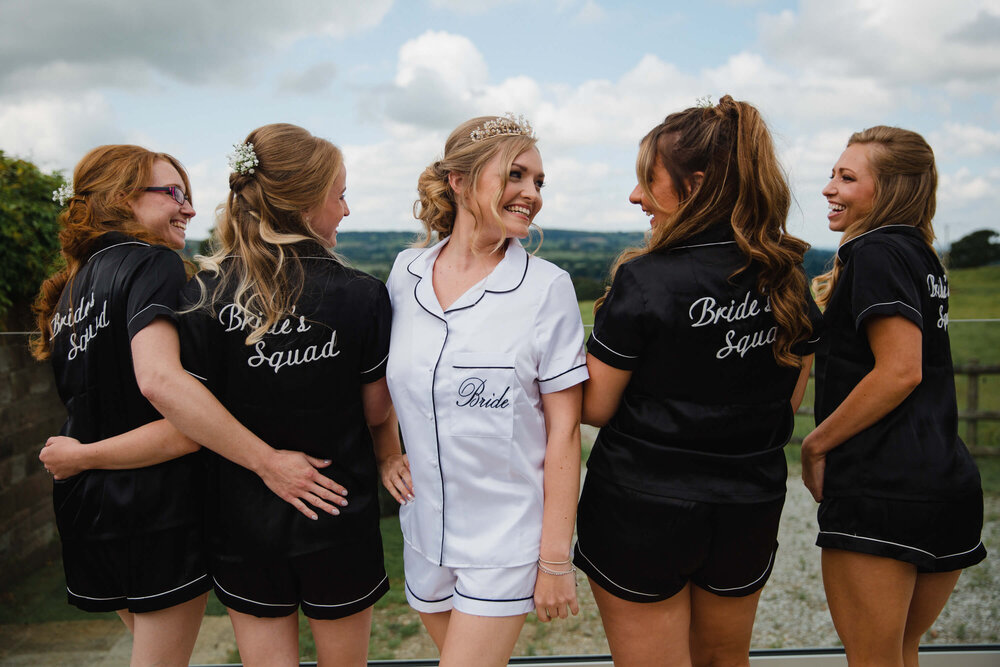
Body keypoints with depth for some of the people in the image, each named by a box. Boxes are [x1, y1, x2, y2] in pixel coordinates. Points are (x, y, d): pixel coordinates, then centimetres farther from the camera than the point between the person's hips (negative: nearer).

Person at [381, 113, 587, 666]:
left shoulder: (547, 288, -12)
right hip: (425, 531, 4)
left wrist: (555, 559, -10)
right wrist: (386, 452, 1)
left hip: (507, 538, -4)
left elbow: (563, 429, -11)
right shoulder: (405, 273, -1)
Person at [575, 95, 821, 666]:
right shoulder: (789, 281, -1)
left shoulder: (645, 281, -20)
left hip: (642, 510, -6)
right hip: (752, 509, 6)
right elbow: (791, 401, 9)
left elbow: (594, 407, -14)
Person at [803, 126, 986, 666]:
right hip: (949, 483, 9)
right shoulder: (922, 257, 17)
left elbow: (900, 371, -20)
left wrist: (815, 443, -12)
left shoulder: (877, 252, -11)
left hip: (881, 490, -9)